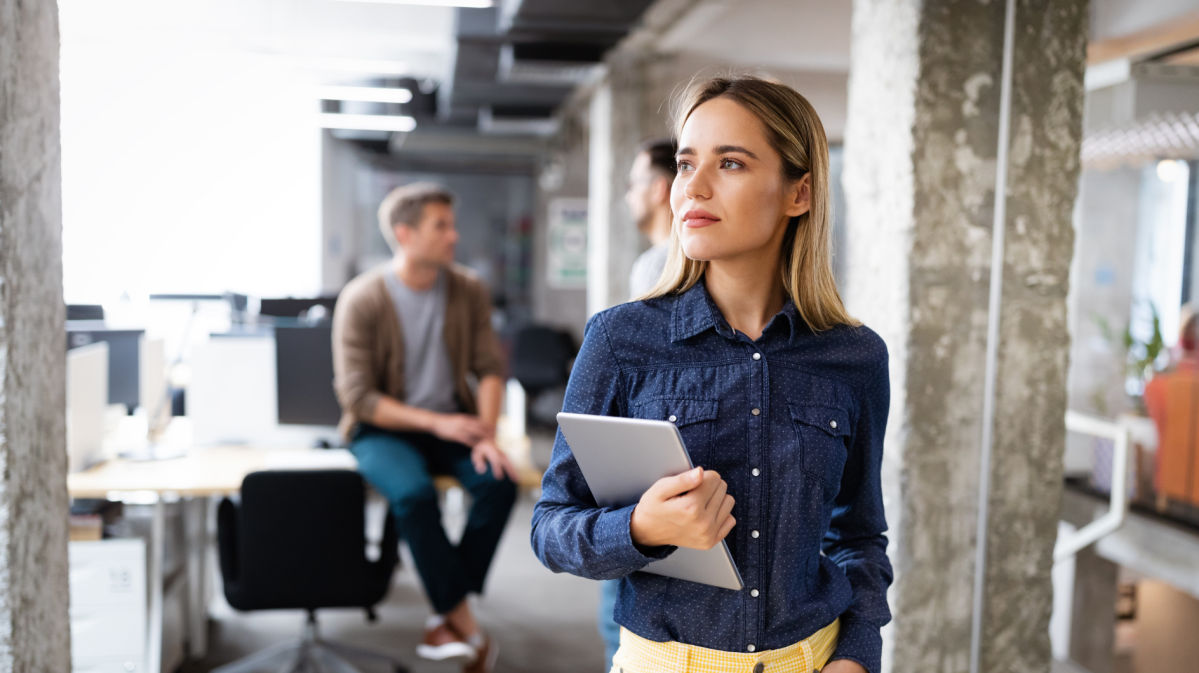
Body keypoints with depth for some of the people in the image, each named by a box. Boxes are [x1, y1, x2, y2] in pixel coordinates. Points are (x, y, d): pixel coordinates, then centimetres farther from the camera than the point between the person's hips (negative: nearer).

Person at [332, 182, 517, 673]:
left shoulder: (467, 290, 0)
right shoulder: (361, 301, -12)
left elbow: (490, 368, 1)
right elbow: (358, 398, -14)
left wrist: (487, 434, -16)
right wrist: (435, 423, -21)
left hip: (451, 420, 4)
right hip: (382, 429, -3)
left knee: (500, 482, -26)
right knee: (414, 493, -34)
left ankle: (447, 616, -14)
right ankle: (468, 628, -19)